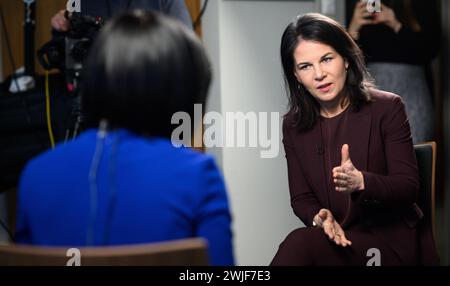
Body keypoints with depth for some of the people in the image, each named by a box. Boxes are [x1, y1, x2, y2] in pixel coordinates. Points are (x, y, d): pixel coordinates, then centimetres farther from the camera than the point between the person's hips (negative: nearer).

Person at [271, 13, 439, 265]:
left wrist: (361, 181, -29)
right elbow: (301, 198, 8)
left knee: (301, 243, -29)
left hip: (392, 242, -3)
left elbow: (409, 187, -9)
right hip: (336, 238, 4)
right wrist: (319, 217, -17)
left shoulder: (388, 107, -6)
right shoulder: (293, 126, 6)